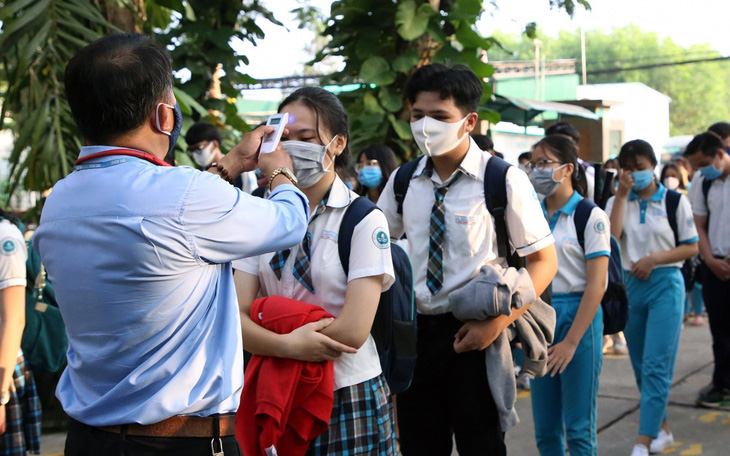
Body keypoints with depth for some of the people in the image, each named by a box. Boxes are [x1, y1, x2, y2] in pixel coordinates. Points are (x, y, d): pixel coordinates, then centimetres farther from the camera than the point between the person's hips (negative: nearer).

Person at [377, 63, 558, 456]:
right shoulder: (403, 181, 4)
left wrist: (496, 324, -17)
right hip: (417, 330, 4)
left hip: (474, 334, -4)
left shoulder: (503, 179, -9)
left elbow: (544, 261, -7)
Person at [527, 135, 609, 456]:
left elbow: (596, 285, -13)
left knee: (578, 428, 2)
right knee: (545, 428, 11)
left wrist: (571, 341, -17)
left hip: (578, 316, -5)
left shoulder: (591, 217, -8)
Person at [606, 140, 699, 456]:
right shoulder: (617, 202, 6)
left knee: (656, 366, -10)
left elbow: (692, 247, 0)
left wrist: (654, 259, -13)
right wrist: (622, 195, -13)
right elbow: (612, 236, -13)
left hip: (665, 284, -4)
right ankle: (663, 429, 28)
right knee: (641, 366, 11)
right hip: (630, 285, 4)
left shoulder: (675, 201, 0)